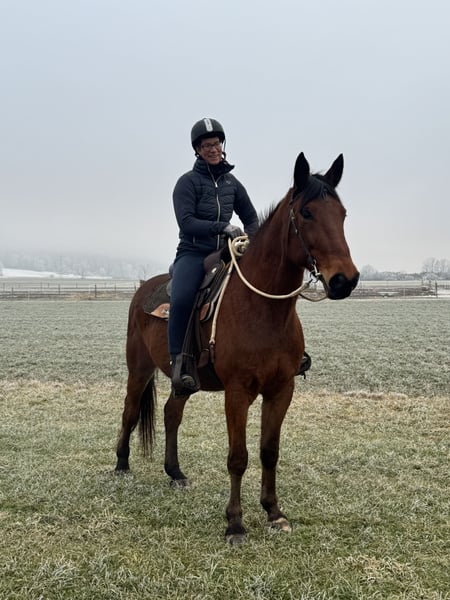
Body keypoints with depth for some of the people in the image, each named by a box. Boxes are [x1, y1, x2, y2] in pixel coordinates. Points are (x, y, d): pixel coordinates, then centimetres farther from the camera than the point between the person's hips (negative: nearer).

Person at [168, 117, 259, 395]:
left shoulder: (231, 182, 14)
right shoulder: (188, 182, 0)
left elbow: (251, 218, 23)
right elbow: (186, 223, -13)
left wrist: (251, 238, 2)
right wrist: (222, 227, -23)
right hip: (193, 253, -5)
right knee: (181, 299, -33)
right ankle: (180, 363, -26)